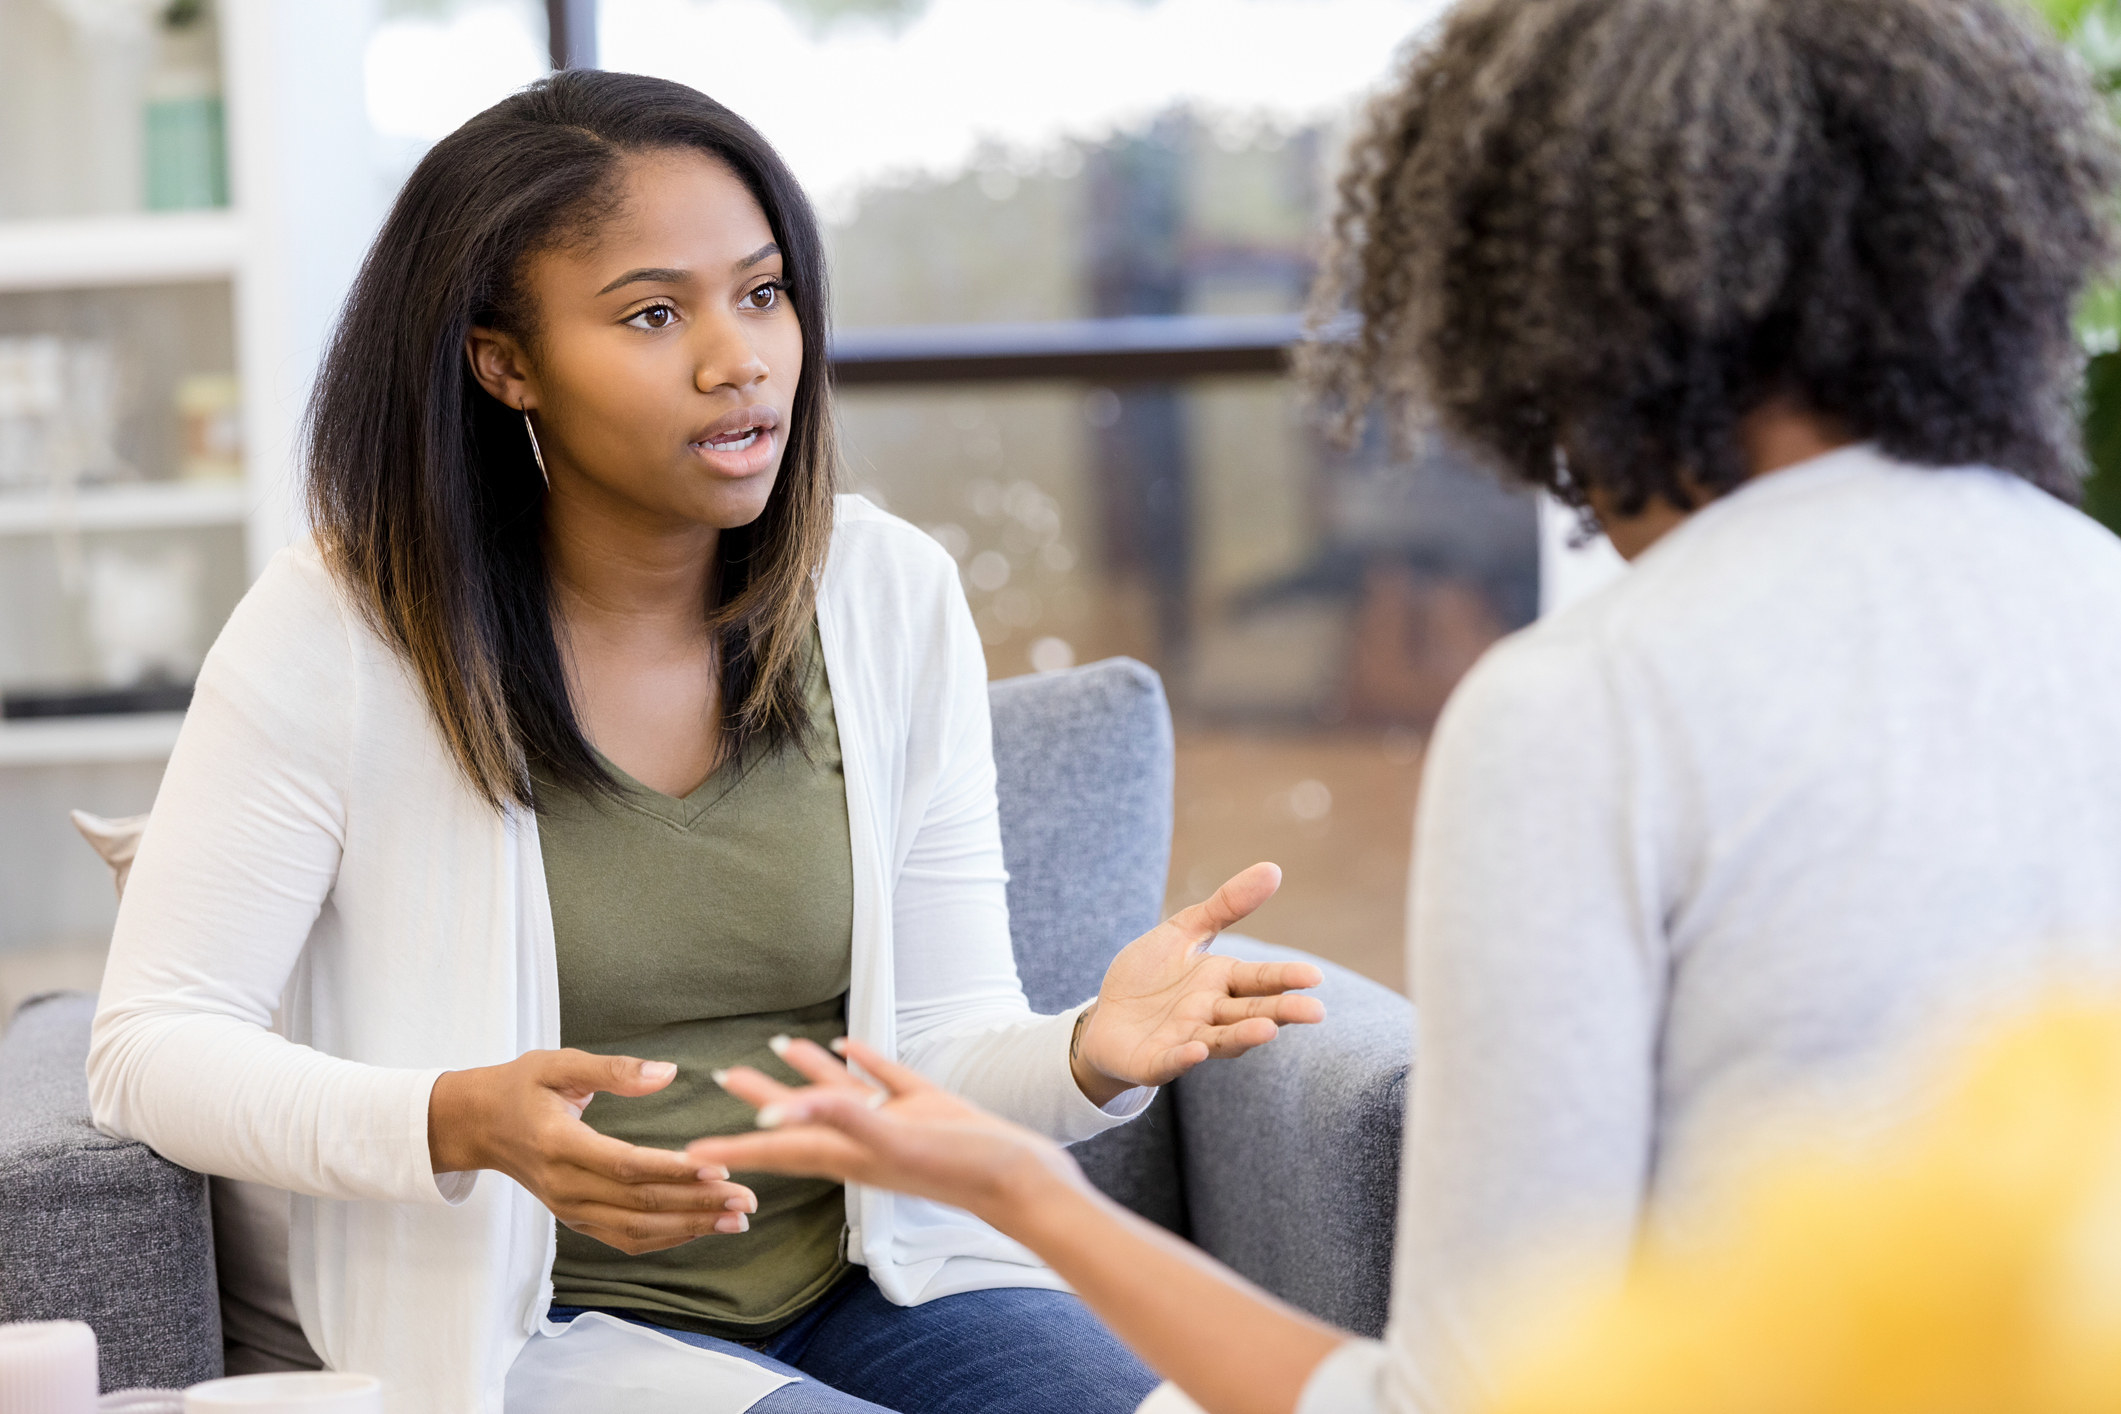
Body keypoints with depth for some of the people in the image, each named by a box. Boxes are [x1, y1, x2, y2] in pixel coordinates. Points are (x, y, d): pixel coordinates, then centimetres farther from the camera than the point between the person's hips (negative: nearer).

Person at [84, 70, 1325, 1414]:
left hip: (869, 1280, 4)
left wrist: (1091, 1052, -22)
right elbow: (154, 1045, -9)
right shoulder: (334, 633, -11)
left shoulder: (895, 595, 0)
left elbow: (942, 1050, 2)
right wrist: (461, 1124, -26)